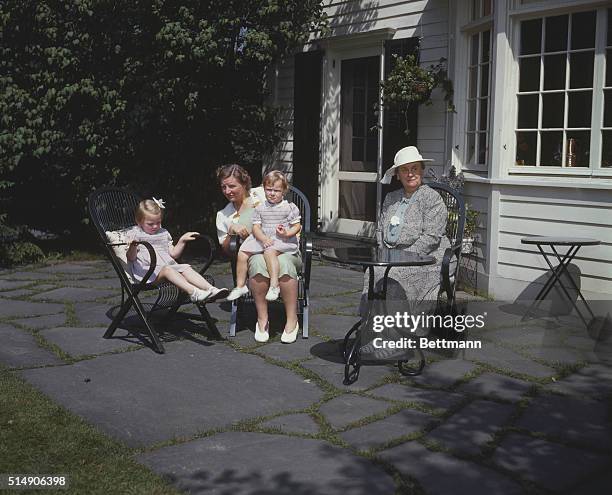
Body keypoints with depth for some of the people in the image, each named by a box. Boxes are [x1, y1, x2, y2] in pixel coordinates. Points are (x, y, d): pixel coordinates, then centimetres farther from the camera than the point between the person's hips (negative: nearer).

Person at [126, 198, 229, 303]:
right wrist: (133, 247, -27)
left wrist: (182, 241, 14)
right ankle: (193, 292, -54)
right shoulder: (134, 234, 6)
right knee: (167, 269, -34)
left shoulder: (163, 233, 23)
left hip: (169, 265, 6)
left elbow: (173, 254, 25)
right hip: (147, 271, -6)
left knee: (186, 268, -21)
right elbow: (131, 258, -6)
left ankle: (210, 289, -38)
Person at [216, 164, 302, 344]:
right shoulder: (223, 215, 15)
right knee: (259, 262, -38)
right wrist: (231, 231, -5)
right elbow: (226, 250, 14)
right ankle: (262, 319, -29)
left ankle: (292, 320, -30)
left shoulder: (261, 194, 10)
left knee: (283, 262, -38)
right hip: (254, 252, 1)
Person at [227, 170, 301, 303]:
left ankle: (274, 285, -38)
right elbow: (256, 227, 3)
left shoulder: (290, 208, 0)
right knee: (242, 254, -7)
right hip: (262, 239, 5)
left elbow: (297, 226, 1)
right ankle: (240, 286, 6)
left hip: (282, 240, -5)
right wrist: (264, 239, -16)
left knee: (270, 251, -36)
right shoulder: (260, 208, 9)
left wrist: (287, 233, -20)